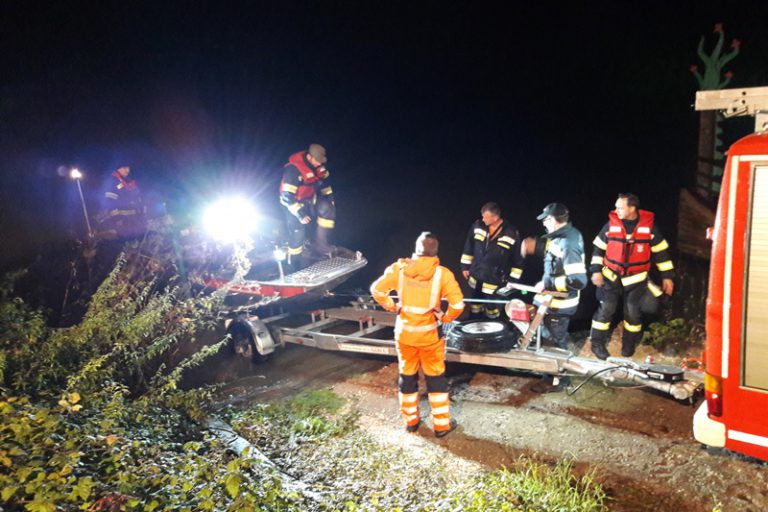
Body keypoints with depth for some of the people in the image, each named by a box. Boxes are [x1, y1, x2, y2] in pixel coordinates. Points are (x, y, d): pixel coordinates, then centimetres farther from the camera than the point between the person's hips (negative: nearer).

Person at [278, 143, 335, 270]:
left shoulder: (317, 164, -10)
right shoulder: (294, 169, -31)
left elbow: (325, 181, 10)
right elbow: (287, 197, -28)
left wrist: (329, 198, 7)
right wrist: (300, 214, -26)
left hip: (310, 199, 6)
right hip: (294, 203, -6)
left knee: (328, 208, -19)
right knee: (297, 235, -3)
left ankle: (320, 242, -7)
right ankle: (297, 265, 18)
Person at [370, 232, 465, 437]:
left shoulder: (400, 268, -9)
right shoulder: (442, 273, -15)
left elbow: (377, 289, -8)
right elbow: (458, 304, -20)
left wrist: (392, 307, 5)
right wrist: (446, 318, -2)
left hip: (404, 331, 2)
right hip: (429, 334, -2)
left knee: (407, 376, 18)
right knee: (436, 378, 13)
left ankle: (411, 420, 31)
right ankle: (442, 424, 20)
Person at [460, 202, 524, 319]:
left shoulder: (511, 234, -17)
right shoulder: (478, 226, -8)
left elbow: (518, 260, -7)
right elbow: (469, 247, 6)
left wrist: (513, 280, -5)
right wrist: (465, 266, 7)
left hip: (495, 282, -4)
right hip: (476, 277, 4)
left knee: (492, 309, 9)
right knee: (475, 307, 21)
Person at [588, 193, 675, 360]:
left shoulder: (649, 226, -9)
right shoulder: (611, 224, -7)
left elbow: (661, 251, -1)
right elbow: (599, 248, 2)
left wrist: (667, 276, -1)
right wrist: (596, 270, -4)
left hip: (636, 279, 0)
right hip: (612, 276, 0)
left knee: (633, 312, 7)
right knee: (606, 309, -1)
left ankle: (629, 345, 26)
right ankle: (597, 343, 11)